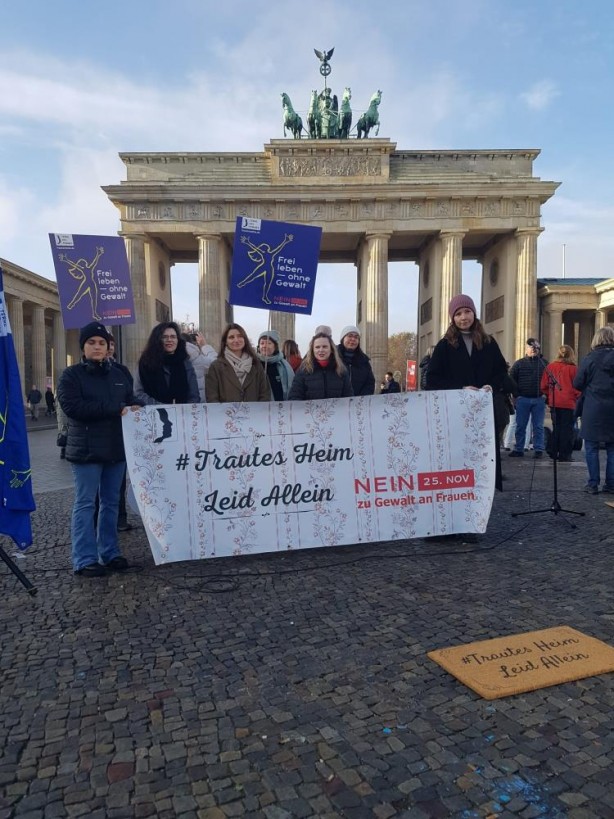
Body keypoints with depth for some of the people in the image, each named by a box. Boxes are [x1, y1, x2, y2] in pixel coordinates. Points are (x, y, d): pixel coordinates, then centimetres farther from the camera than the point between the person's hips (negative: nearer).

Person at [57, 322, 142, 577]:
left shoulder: (118, 375, 15)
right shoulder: (71, 375, -2)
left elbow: (132, 401, 20)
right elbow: (72, 406, -17)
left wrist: (135, 408, -5)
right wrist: (115, 410, -19)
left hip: (117, 448, 5)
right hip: (86, 449, -5)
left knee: (111, 502, 10)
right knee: (85, 504, -1)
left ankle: (110, 553, 20)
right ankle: (85, 559, 5)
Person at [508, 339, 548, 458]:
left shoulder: (544, 363, 8)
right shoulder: (519, 363, 6)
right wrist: (516, 396, -5)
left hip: (539, 400, 0)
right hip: (522, 399, 0)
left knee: (538, 426, 4)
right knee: (520, 426, 5)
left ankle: (539, 450, 9)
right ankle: (518, 449, 12)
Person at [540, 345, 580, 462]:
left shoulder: (550, 367, 0)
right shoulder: (573, 368, -10)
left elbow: (544, 386, 3)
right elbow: (577, 387, -8)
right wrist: (578, 399, 8)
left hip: (554, 403, 4)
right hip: (569, 403, -4)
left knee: (556, 427, 16)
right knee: (567, 429, 5)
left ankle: (553, 452, 18)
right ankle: (564, 455, 7)